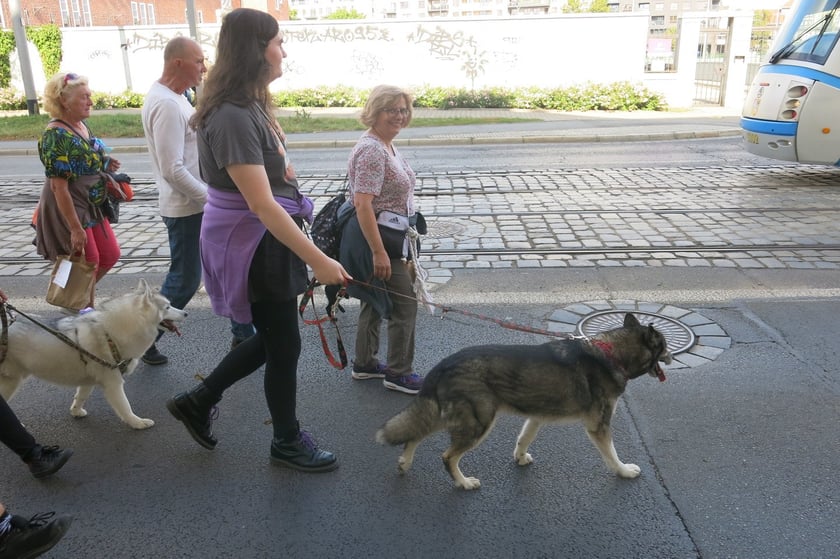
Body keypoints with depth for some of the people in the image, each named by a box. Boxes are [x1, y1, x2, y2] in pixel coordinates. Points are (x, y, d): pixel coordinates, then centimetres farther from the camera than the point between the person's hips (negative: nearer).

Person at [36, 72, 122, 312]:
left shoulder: (82, 126, 4)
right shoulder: (55, 135, -22)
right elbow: (59, 186, -24)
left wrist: (105, 165, -1)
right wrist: (75, 228, -25)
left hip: (93, 206, 9)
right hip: (68, 209, -8)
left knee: (111, 255, 14)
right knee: (88, 263, 2)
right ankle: (79, 309, 24)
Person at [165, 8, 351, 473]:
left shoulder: (250, 105, 7)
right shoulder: (231, 117, -24)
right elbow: (261, 204, -28)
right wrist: (317, 260, -28)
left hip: (267, 239, 10)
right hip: (253, 245, -10)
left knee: (272, 337, 20)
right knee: (284, 345, 6)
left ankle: (197, 402, 35)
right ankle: (287, 441, 28)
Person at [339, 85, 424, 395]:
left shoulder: (387, 145, 11)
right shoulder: (371, 150, -20)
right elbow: (363, 205, -26)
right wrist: (379, 252, -27)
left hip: (386, 235, 10)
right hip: (374, 237, -10)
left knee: (375, 300, 18)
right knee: (405, 303, -2)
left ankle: (364, 363, 32)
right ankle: (398, 373, 11)